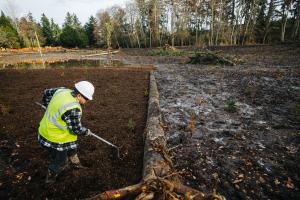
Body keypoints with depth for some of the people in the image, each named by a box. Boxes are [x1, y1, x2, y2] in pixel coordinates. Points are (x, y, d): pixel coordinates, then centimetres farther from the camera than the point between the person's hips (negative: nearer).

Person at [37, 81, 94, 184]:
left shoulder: (62, 90, -10)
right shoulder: (73, 109, -35)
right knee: (59, 162, 18)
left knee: (72, 147, 28)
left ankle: (75, 163, 51)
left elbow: (46, 93, 8)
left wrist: (50, 108, 19)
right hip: (54, 139, -9)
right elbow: (76, 129, -24)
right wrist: (87, 132, -5)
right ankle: (50, 179, 44)